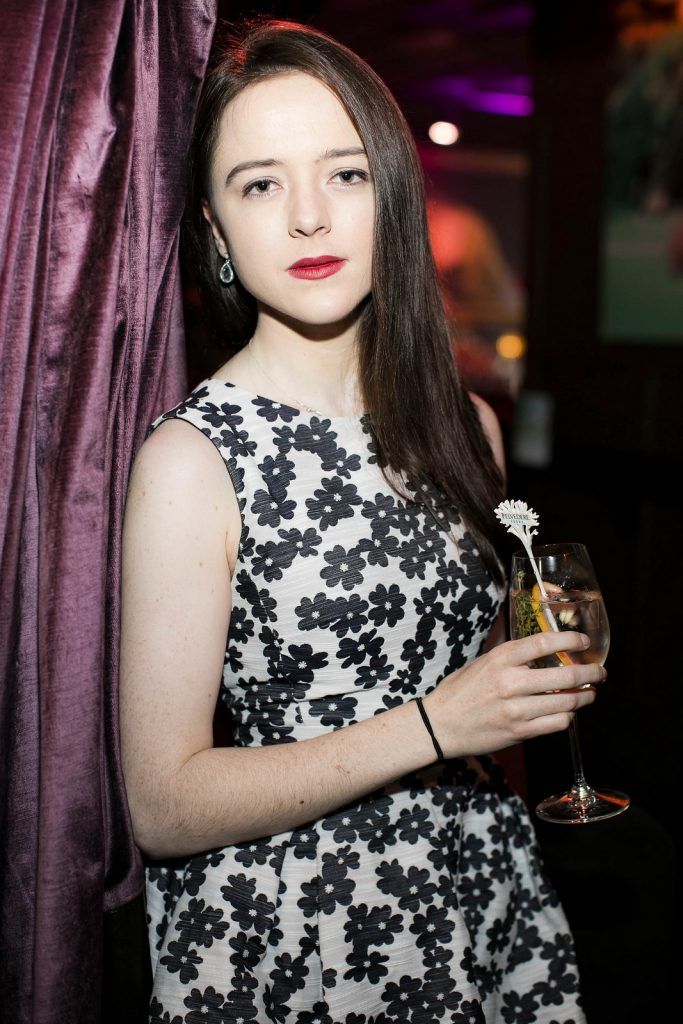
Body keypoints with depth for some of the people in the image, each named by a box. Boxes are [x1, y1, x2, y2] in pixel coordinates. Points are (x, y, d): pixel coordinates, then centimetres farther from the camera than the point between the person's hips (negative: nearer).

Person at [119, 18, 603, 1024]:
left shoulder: (467, 425, 1)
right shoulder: (193, 458, -17)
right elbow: (164, 807, -17)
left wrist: (548, 674, -1)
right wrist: (432, 724, -23)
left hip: (483, 899, 5)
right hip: (282, 941, -5)